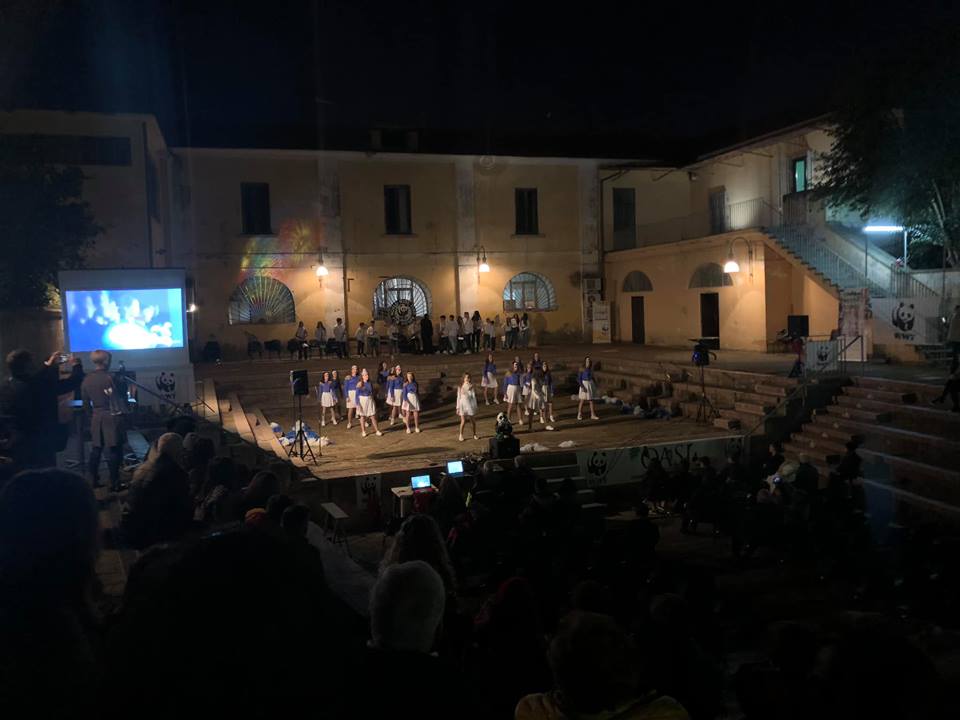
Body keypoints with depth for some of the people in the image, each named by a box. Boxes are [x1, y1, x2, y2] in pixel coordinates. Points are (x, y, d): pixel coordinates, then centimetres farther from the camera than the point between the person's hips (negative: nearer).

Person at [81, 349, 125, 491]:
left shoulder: (86, 380, 5)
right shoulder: (109, 377, -14)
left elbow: (85, 403, 12)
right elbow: (121, 395, -13)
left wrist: (92, 415, 21)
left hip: (96, 418, 6)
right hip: (112, 417, -6)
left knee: (96, 450, 13)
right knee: (113, 451, -2)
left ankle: (93, 481, 18)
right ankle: (114, 484, -1)